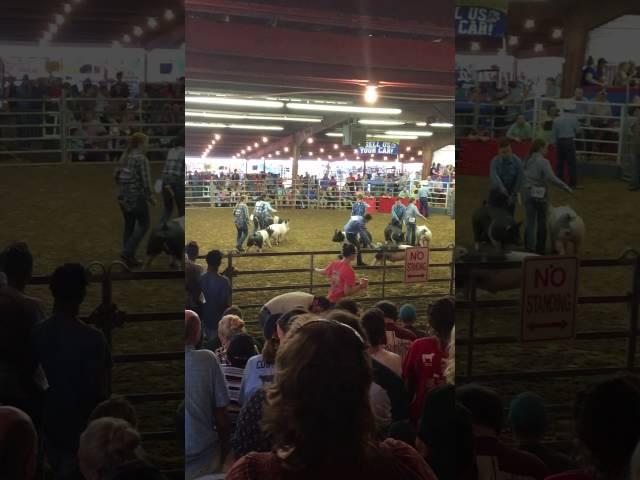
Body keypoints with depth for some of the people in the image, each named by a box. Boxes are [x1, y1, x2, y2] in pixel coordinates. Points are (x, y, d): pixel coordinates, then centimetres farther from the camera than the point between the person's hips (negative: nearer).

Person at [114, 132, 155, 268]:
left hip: (124, 197, 8)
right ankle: (128, 252, -5)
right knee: (143, 224, 4)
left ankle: (129, 258, 16)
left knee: (129, 226, 13)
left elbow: (117, 176, 13)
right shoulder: (141, 158, -15)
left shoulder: (124, 156, 10)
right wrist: (150, 197, -8)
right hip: (137, 196, -8)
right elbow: (145, 180, -18)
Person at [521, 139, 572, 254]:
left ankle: (529, 248, 11)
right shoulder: (543, 161, -14)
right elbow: (551, 178, -24)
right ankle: (540, 249, 12)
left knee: (530, 221, 10)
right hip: (539, 193, -6)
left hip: (527, 192, 6)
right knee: (541, 222, 7)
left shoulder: (527, 161, 7)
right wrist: (565, 187, -17)